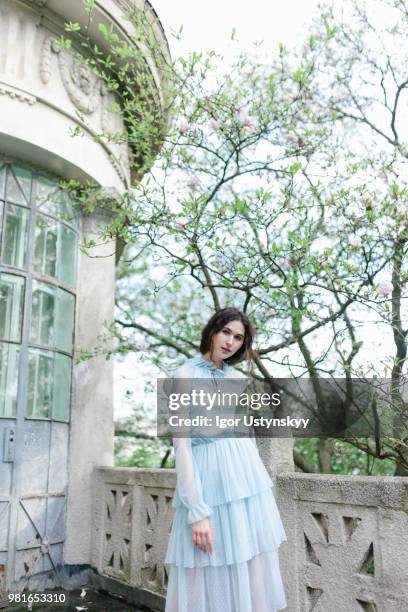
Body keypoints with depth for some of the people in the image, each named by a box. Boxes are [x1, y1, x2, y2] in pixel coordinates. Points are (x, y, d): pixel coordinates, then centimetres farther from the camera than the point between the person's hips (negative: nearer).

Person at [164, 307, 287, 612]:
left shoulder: (237, 378, 11)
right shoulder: (186, 375, -8)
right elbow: (182, 445, -13)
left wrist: (256, 481, 16)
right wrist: (197, 511, -18)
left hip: (248, 481, 6)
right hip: (211, 482, -6)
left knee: (253, 572, 12)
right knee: (212, 579, 3)